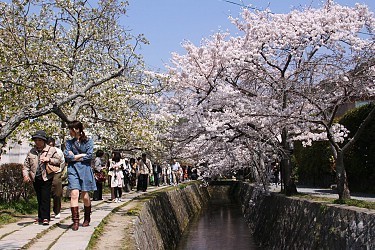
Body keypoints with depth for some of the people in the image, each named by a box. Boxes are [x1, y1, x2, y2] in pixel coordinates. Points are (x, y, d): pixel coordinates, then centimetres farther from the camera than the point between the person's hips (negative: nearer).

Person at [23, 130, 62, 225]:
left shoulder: (51, 150, 2)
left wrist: (49, 159, -15)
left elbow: (59, 161, -1)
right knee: (39, 198, 11)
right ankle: (40, 217, 19)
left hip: (46, 178, -4)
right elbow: (26, 165, 11)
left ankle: (45, 217, -7)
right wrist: (25, 175, -4)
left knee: (45, 198, -9)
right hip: (35, 178, 4)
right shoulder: (31, 152, 12)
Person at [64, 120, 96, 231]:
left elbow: (89, 156, -6)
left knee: (85, 196, 4)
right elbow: (67, 156, -2)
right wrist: (81, 155, -6)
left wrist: (75, 157, -4)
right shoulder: (69, 142, 12)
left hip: (85, 169, -1)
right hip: (73, 169, 1)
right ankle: (75, 220, -12)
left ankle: (87, 219, 24)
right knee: (74, 194, -13)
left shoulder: (88, 141, 6)